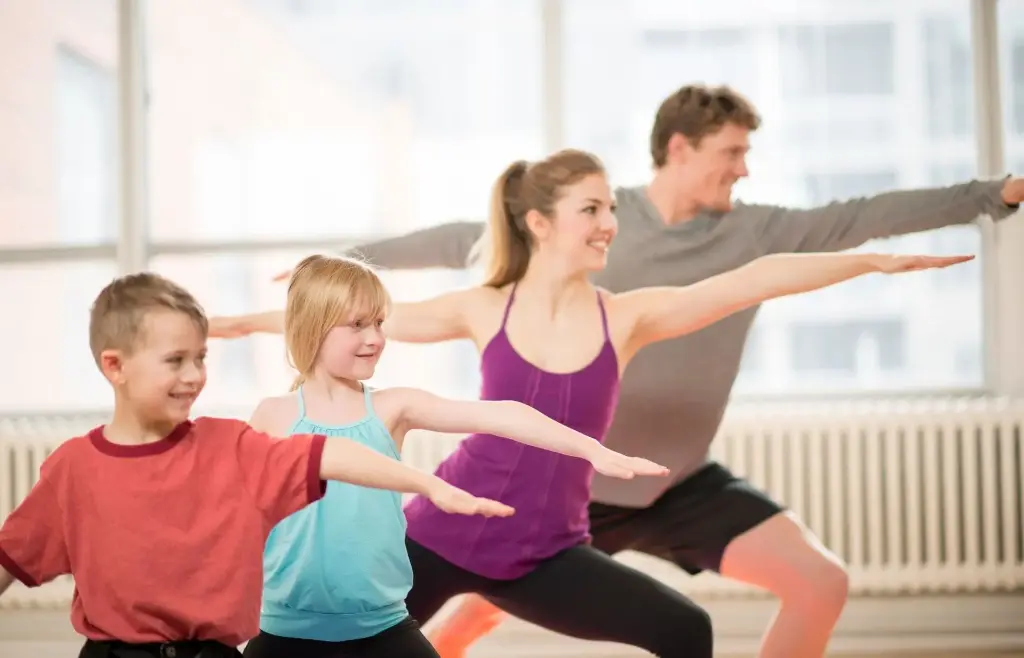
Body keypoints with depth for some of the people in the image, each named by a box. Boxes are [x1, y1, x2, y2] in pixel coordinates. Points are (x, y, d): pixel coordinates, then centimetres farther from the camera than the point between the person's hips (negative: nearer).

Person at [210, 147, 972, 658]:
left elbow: (756, 280, -13)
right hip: (445, 534, -1)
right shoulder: (485, 311, -5)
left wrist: (874, 259, -16)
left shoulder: (628, 317, -5)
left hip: (545, 553, 1)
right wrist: (240, 322, 10)